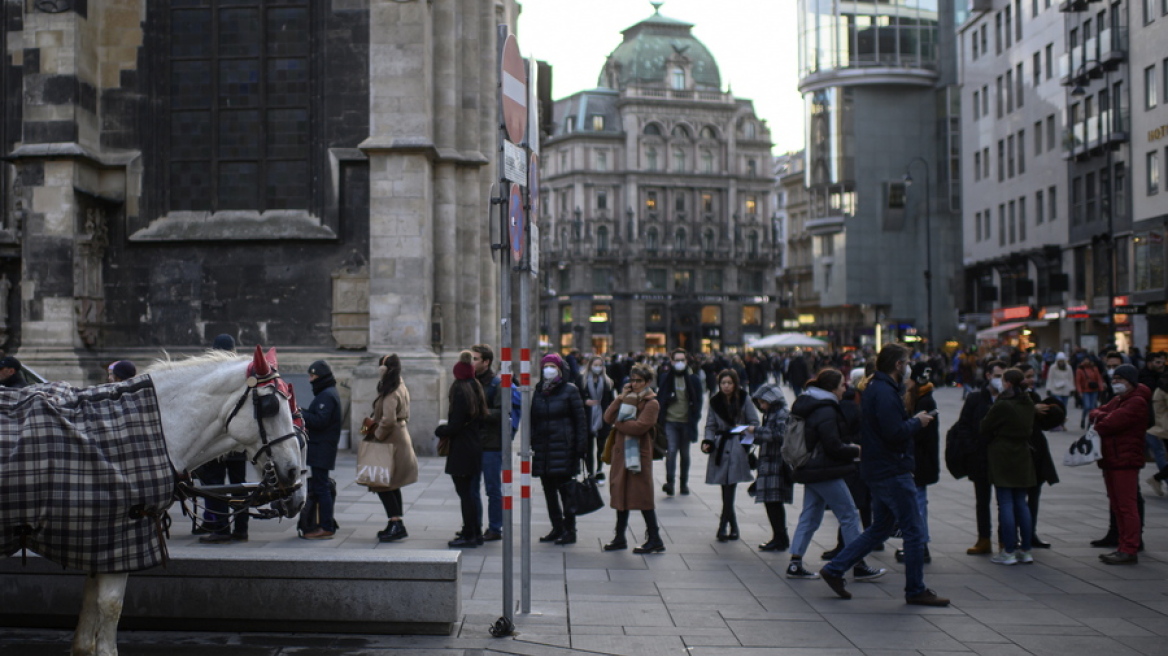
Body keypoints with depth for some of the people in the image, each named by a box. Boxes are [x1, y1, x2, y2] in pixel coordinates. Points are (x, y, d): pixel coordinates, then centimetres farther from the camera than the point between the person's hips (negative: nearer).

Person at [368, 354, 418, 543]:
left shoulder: (390, 393, -18)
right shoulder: (401, 387, 13)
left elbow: (388, 420, -27)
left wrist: (376, 436, -13)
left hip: (391, 443, -10)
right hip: (401, 439, 10)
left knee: (383, 485, -6)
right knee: (392, 486, 14)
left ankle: (396, 525, -8)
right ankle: (396, 524, 19)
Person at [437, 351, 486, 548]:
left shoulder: (460, 391, -16)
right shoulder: (477, 389, 10)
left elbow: (455, 425, -19)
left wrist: (440, 430, 0)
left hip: (461, 449, -9)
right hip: (475, 446, 9)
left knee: (464, 492, -4)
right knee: (469, 491, 16)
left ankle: (469, 536, -1)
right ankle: (475, 532, 22)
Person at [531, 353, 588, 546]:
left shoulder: (569, 391, -2)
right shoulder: (539, 392, 14)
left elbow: (580, 420, -4)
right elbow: (533, 420, 15)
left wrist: (580, 446, -10)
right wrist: (531, 444, 6)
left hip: (563, 449, -6)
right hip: (543, 449, 6)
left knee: (565, 490, -4)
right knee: (549, 490, 9)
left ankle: (569, 531, 3)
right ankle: (557, 528, 19)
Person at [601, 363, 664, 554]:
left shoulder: (651, 404, -6)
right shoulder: (628, 398, 16)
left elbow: (639, 427, -19)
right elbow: (608, 417, 4)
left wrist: (618, 424, -7)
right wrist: (620, 399, -5)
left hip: (639, 454, -7)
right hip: (621, 452, 7)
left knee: (642, 497, -5)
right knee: (621, 495, 11)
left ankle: (655, 540, 2)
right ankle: (620, 538, 19)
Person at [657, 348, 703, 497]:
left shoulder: (693, 379, 3)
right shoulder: (666, 378, 3)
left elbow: (698, 401, 5)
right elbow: (660, 399, 6)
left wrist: (694, 418, -5)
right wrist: (660, 418, -2)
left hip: (686, 422, 1)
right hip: (670, 421, -1)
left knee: (685, 454, 12)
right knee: (671, 451, -14)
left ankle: (684, 483, 22)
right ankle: (670, 483, -17)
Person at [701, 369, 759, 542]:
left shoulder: (744, 399, 1)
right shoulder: (715, 401, 8)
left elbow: (755, 423, 3)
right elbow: (710, 425, 12)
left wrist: (750, 430, -19)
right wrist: (707, 442, -5)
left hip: (738, 448, -3)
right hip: (720, 448, 3)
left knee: (729, 490, -11)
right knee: (727, 491, 2)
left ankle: (723, 527, -6)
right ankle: (733, 527, 15)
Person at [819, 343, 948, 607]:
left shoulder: (874, 388, 15)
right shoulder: (885, 392, -18)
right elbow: (895, 432, -25)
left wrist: (912, 420, 8)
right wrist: (917, 421, -9)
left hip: (878, 471, 10)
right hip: (893, 472, -10)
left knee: (880, 528, 17)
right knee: (913, 532, -1)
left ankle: (834, 569, 16)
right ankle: (916, 591, 8)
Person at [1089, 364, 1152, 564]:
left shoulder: (1137, 402, -12)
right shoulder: (1117, 400, 21)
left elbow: (1113, 422, -21)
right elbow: (1095, 413, 15)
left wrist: (1098, 424, -2)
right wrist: (1102, 416, -7)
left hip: (1125, 461, -10)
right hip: (1111, 459, 10)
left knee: (1127, 506, -9)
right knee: (1117, 505, 13)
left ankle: (1130, 551, -9)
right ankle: (1124, 546, 19)